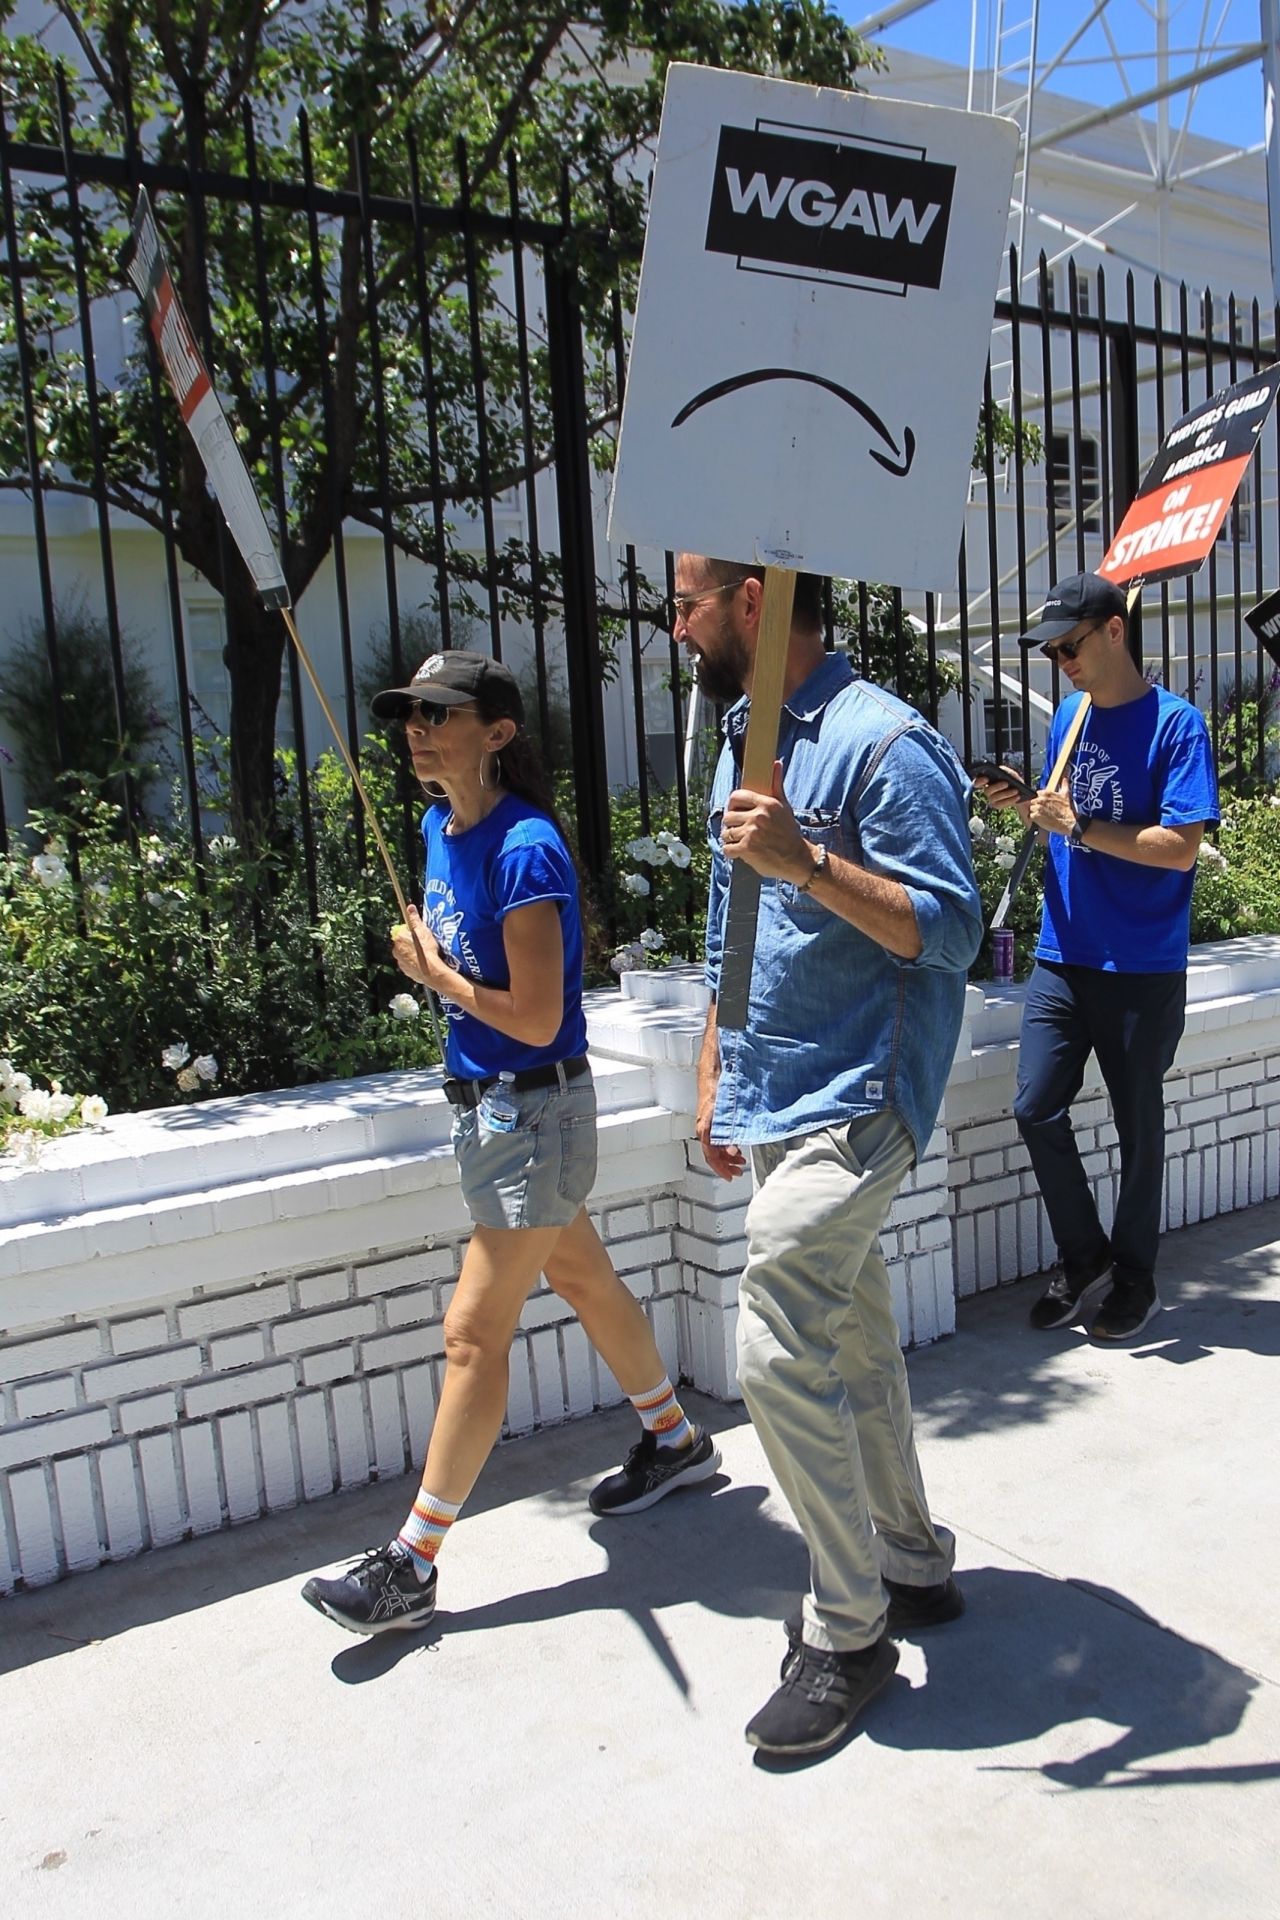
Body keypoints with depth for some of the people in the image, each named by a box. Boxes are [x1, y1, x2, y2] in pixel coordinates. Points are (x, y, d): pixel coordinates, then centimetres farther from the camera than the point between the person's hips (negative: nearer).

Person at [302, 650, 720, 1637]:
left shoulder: (524, 850, -22)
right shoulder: (440, 828, 5)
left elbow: (535, 1018, -24)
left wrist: (437, 971, -12)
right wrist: (426, 955, 3)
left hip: (533, 1111, -10)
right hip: (487, 1103, 10)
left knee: (474, 1331, -3)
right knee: (582, 1278, 23)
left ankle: (413, 1563, 9)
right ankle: (676, 1440, 43)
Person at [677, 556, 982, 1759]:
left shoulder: (882, 744, -15)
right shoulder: (741, 746, 13)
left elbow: (950, 931, -19)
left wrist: (807, 862, -31)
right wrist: (716, 1083, 19)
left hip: (854, 1103, -9)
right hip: (772, 1106, 9)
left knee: (780, 1354, -11)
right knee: (850, 1343, 17)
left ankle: (847, 1636, 8)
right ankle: (913, 1569, 34)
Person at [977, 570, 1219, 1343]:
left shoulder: (1174, 724, -10)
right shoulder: (1068, 717, 9)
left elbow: (1180, 848, -17)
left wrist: (1078, 825, -22)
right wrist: (1026, 807, -2)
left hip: (1142, 968, -5)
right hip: (1063, 956, 6)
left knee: (1138, 1125, 7)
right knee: (1037, 1109, 1)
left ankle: (1135, 1277, 25)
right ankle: (1086, 1261, 19)